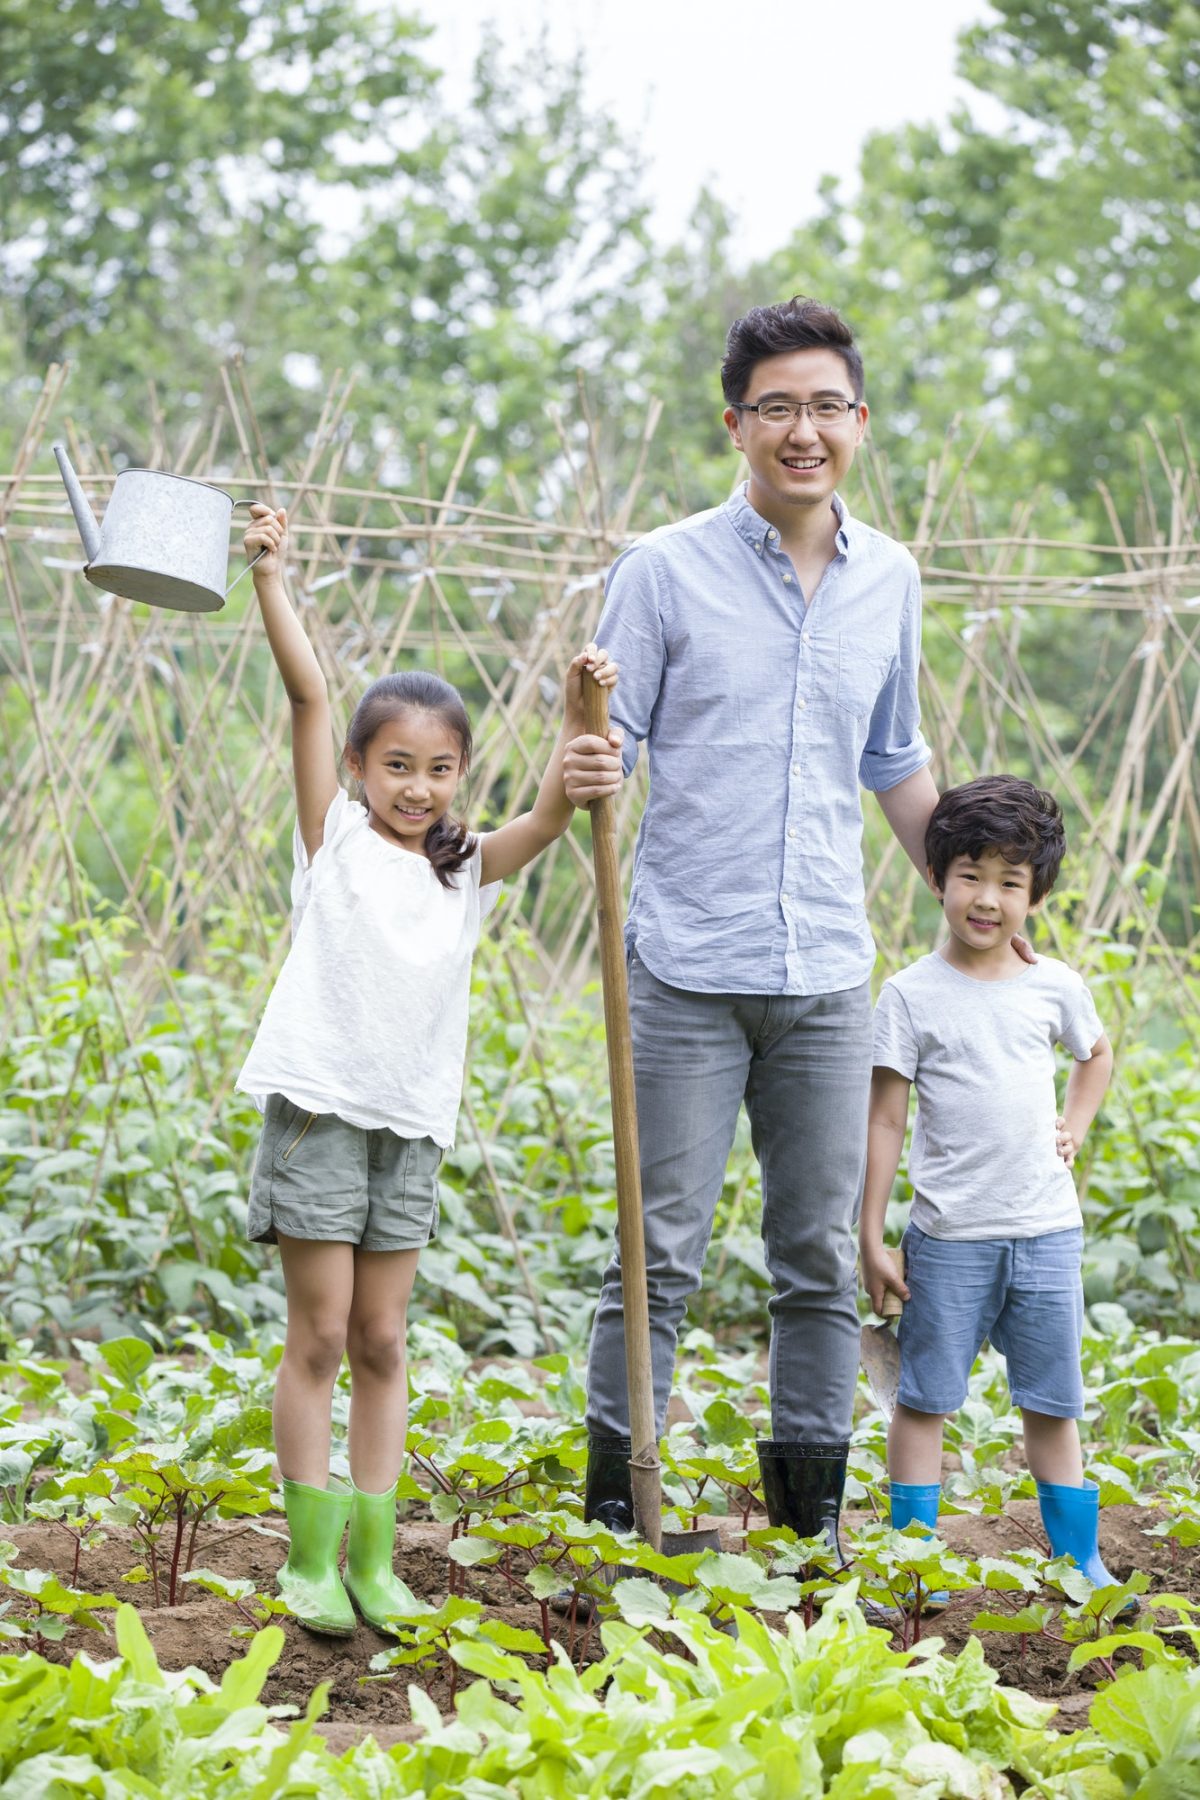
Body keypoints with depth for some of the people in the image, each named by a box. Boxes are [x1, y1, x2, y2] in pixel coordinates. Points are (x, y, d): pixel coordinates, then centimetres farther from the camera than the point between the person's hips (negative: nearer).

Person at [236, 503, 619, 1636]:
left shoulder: (469, 870, 9)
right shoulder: (335, 837, 0)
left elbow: (550, 816, -6)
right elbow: (308, 695, -9)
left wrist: (578, 715, -19)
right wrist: (270, 578, -15)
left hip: (411, 1126, 4)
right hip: (317, 1111, -4)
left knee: (382, 1342, 8)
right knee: (319, 1335, -2)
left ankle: (373, 1558, 12)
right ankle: (311, 1556, 4)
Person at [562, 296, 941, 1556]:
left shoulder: (891, 581, 10)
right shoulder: (666, 572, -3)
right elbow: (606, 750, -2)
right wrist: (581, 777, -25)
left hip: (827, 977, 4)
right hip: (688, 971, -4)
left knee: (821, 1258, 8)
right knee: (661, 1252, -2)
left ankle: (810, 1520, 17)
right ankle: (614, 1508, 7)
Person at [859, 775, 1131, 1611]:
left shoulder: (1055, 987, 4)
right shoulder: (912, 995, -5)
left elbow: (1098, 1053, 27)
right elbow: (884, 1121, -3)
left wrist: (1074, 1129, 11)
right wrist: (872, 1241, -6)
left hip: (1047, 1234, 3)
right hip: (949, 1237, -3)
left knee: (1054, 1403, 10)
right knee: (925, 1400, 3)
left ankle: (1080, 1561, 18)